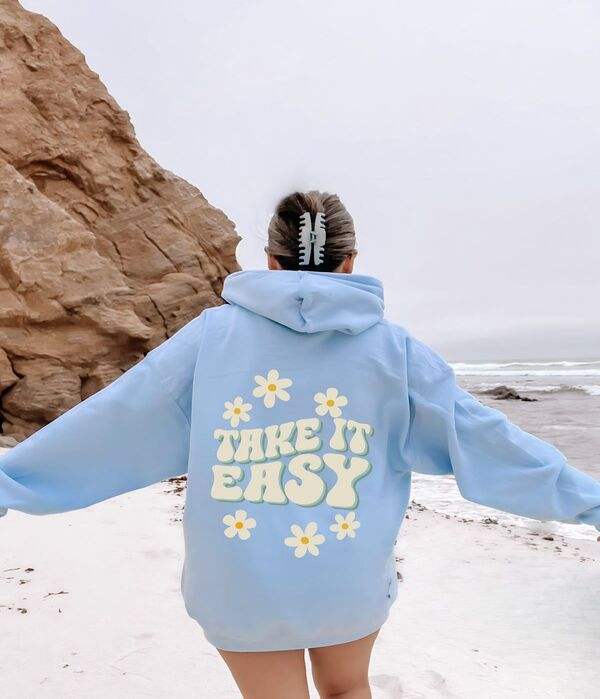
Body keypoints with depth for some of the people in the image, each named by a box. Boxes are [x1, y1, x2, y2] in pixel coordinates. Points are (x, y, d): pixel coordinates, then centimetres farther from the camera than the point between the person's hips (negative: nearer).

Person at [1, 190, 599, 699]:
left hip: (240, 588, 0)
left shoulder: (212, 334, -7)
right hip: (352, 583, 1)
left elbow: (114, 419, -3)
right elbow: (478, 435, 1)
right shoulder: (391, 345, -5)